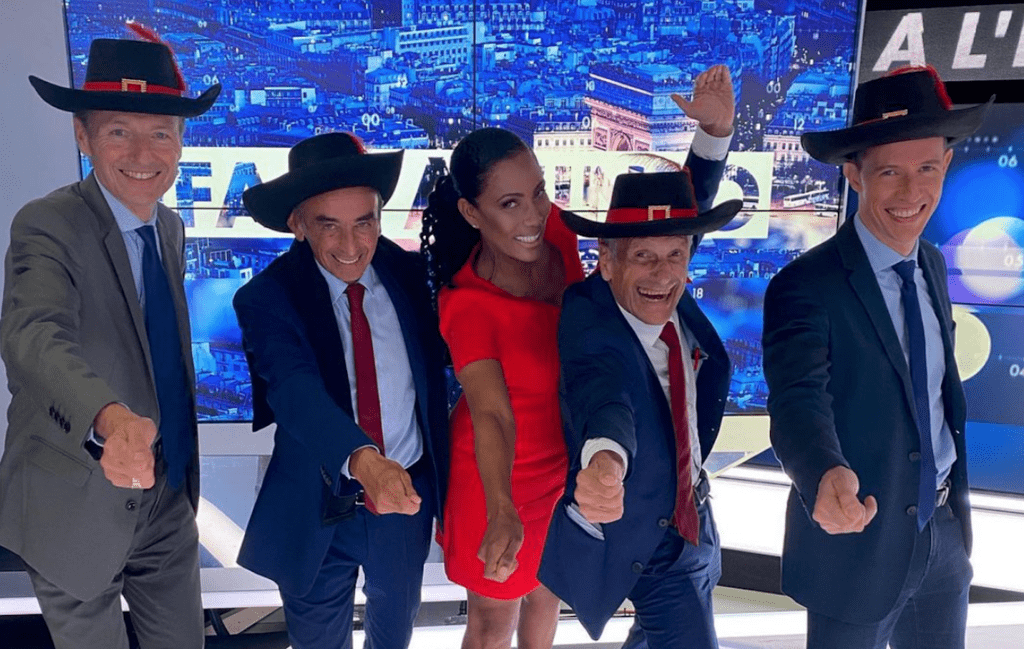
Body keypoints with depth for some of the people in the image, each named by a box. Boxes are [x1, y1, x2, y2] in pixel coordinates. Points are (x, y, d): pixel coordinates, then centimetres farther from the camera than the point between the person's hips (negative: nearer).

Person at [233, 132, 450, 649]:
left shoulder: (408, 274, -10)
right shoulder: (266, 298, -19)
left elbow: (434, 371, -2)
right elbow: (295, 391, -36)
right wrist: (362, 459, -52)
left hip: (408, 494, 3)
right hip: (318, 507, -2)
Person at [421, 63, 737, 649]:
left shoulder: (556, 233, -15)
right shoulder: (467, 306, -29)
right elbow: (492, 415, -40)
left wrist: (715, 131, -27)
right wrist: (502, 513, -56)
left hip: (571, 463, 5)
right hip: (504, 476, -5)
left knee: (548, 592, 30)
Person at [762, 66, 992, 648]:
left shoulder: (933, 266, 2)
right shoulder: (805, 287, -21)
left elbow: (943, 388, 10)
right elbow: (798, 401, -34)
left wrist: (958, 507, 12)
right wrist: (827, 478, -55)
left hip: (944, 533, 7)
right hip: (858, 541, -6)